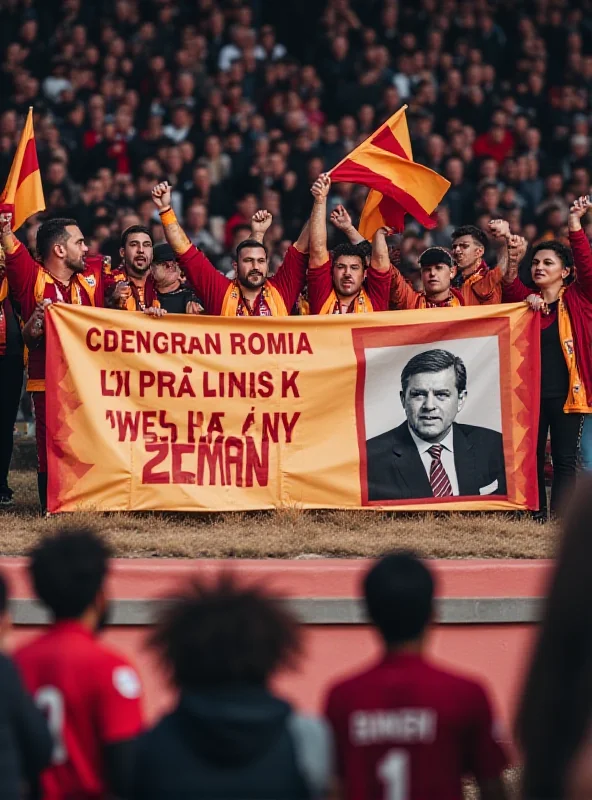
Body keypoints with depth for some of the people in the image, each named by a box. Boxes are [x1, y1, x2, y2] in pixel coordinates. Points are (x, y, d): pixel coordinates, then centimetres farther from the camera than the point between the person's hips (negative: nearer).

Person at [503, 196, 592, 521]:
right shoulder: (526, 300, 10)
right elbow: (510, 285, -8)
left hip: (566, 392, -3)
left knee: (565, 460, -1)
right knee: (532, 457, 5)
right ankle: (536, 517, 11)